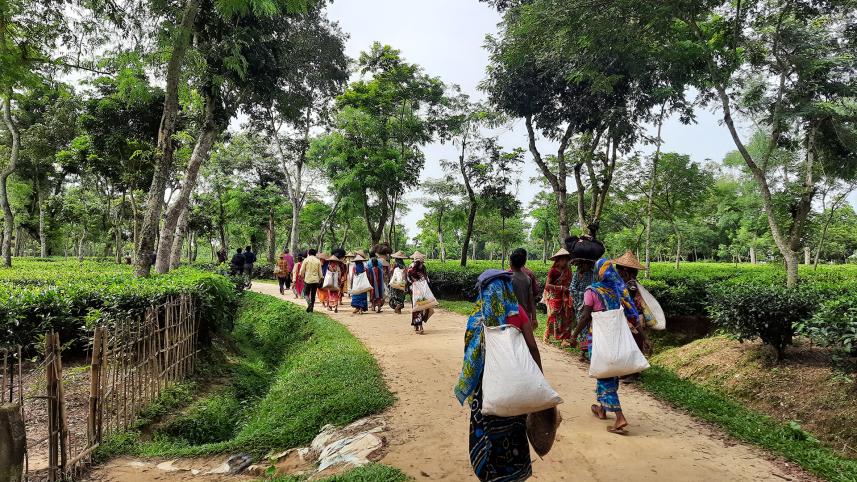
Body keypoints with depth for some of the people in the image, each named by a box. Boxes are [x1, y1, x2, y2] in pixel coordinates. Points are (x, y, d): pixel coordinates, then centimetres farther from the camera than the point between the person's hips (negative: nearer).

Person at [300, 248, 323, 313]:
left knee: (307, 293, 8)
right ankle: (311, 308, 13)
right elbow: (320, 272, 6)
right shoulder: (318, 261, 3)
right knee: (313, 295, 11)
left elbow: (302, 271, 0)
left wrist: (302, 276, 16)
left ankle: (309, 303, -18)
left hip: (307, 280, -2)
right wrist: (320, 279, 16)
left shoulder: (306, 260, -3)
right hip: (315, 280, 2)